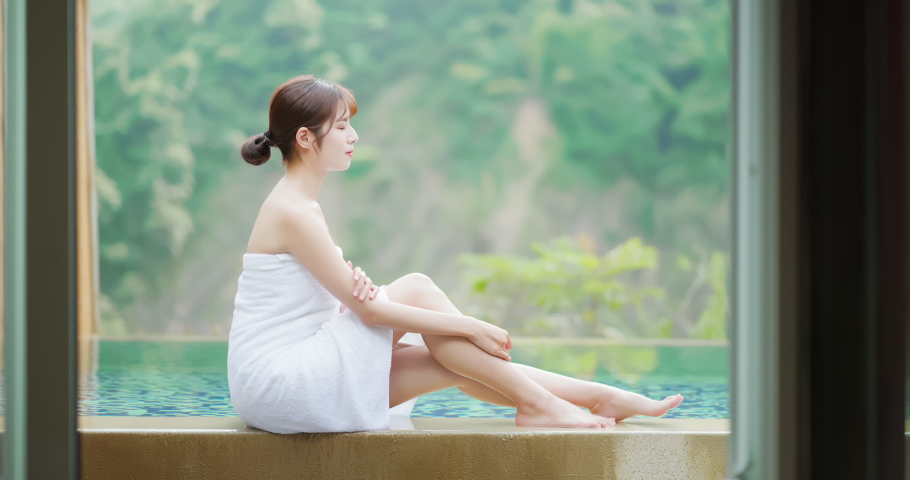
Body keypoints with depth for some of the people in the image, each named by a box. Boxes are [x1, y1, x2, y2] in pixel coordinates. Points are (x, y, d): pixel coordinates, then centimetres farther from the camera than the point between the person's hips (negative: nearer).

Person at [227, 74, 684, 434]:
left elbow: (353, 300, 12)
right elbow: (367, 309, -17)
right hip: (276, 381, -9)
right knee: (415, 288, -14)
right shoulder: (293, 211, -16)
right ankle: (535, 403, -9)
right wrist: (470, 327, -12)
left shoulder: (301, 204, 15)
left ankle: (601, 397, 2)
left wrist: (356, 286, -14)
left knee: (455, 367, 0)